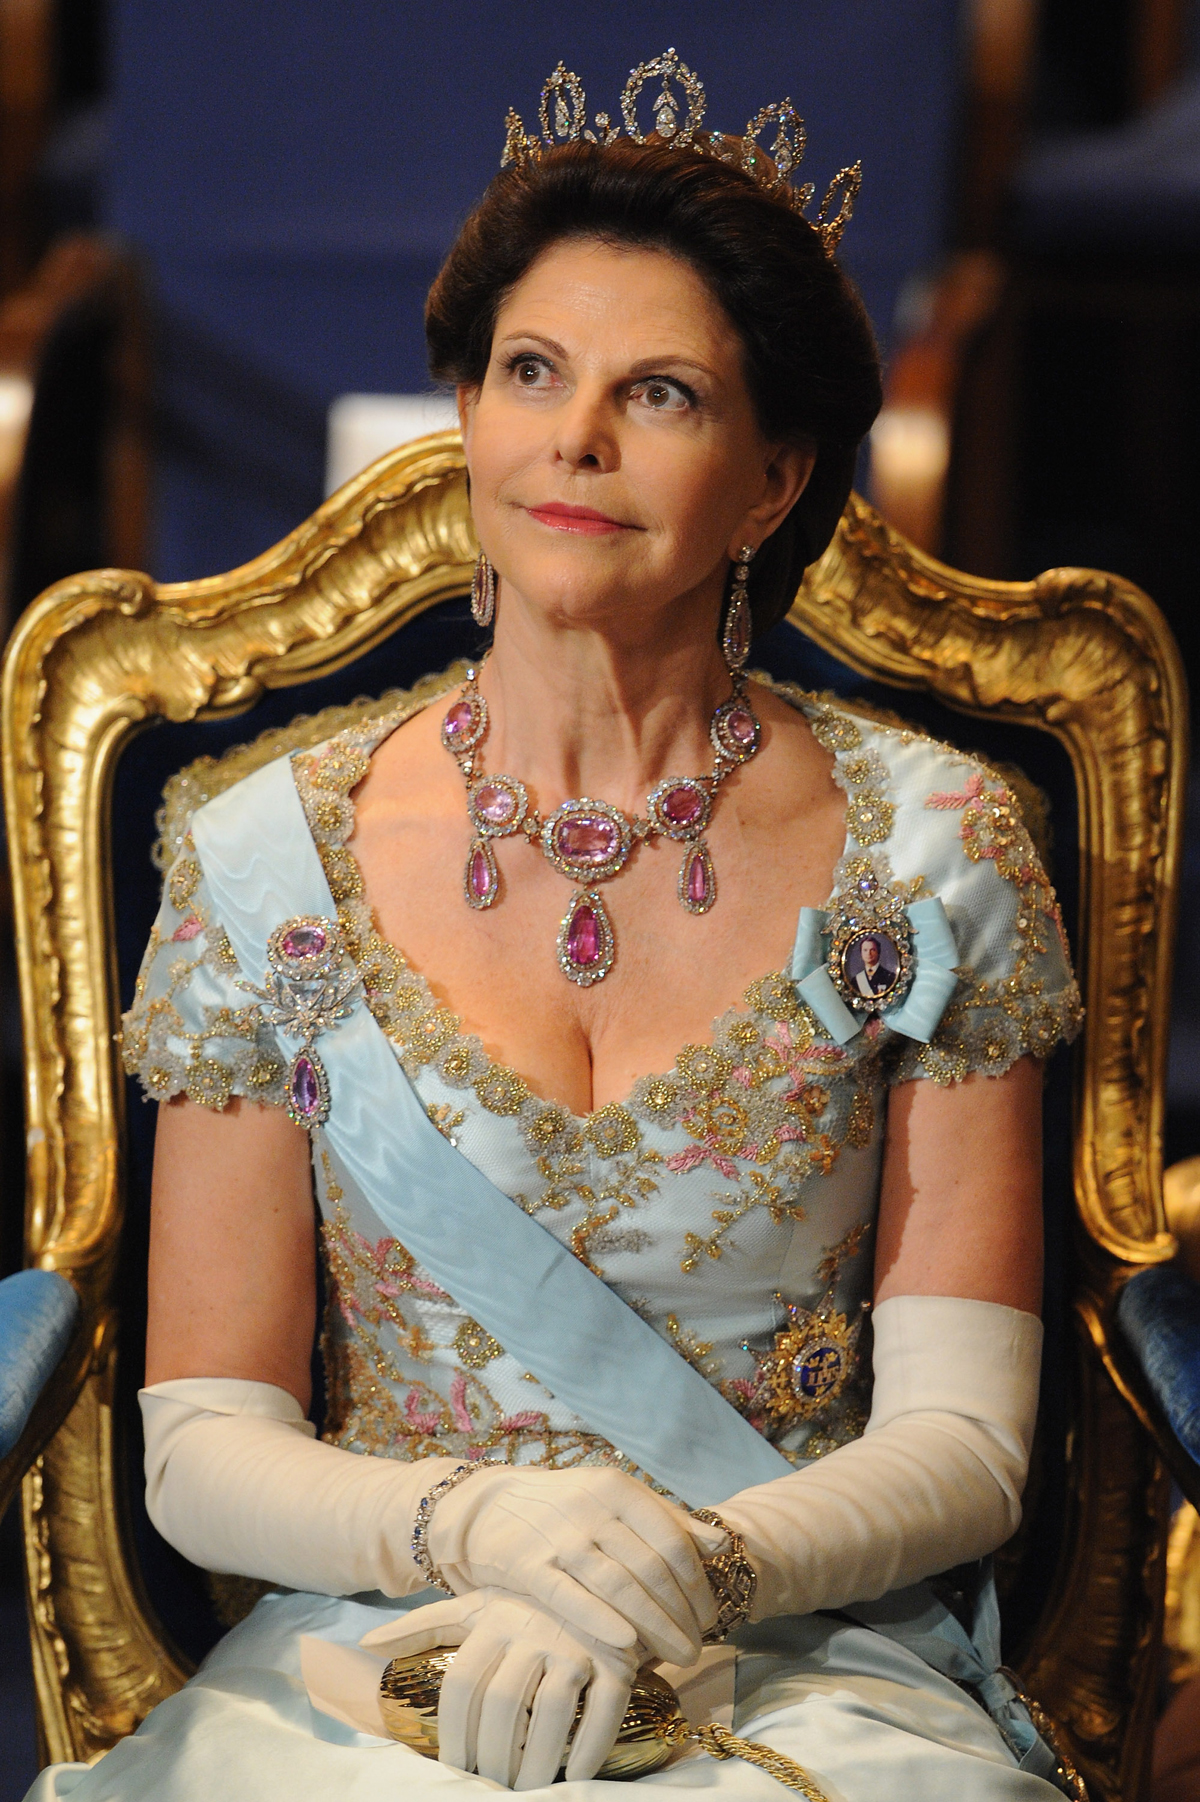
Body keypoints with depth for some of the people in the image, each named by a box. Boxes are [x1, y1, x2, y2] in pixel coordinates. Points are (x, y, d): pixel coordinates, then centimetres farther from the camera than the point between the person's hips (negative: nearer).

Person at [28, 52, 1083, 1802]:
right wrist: (478, 1525, -17)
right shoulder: (270, 854, 3)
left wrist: (675, 1574, -19)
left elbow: (961, 1443, 0)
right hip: (370, 1650, 1)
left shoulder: (928, 848, 3)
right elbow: (202, 1449, 3)